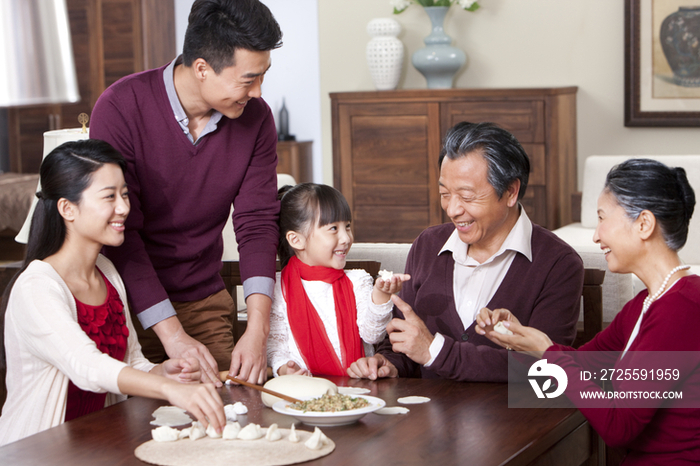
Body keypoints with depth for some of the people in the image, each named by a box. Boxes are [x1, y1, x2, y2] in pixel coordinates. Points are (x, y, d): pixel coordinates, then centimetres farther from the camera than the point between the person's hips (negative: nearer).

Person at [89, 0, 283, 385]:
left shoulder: (256, 117, -5)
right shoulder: (121, 108, -19)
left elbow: (257, 223, -7)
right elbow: (119, 233, -20)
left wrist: (258, 329, -20)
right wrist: (172, 334, -25)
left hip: (205, 302, 4)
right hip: (130, 303, -3)